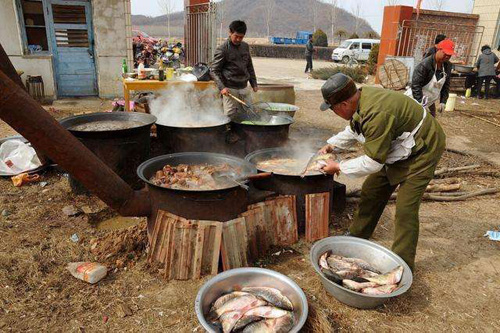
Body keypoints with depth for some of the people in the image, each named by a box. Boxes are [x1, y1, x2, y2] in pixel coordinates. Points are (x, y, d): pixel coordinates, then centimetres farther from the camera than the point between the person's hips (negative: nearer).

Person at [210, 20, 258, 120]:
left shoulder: (245, 47, 10)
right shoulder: (222, 50, -9)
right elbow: (213, 71, -10)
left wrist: (254, 83, 18)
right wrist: (221, 87, -21)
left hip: (245, 88, 6)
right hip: (230, 90, -6)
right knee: (230, 117, -4)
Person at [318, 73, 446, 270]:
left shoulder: (377, 115, -37)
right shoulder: (361, 97, -8)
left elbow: (373, 162, -29)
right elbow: (353, 130, 14)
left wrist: (339, 167, -19)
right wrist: (331, 145, 6)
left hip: (423, 149, -9)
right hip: (399, 148, 9)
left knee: (405, 209, -11)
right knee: (372, 192, 12)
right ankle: (356, 237, 30)